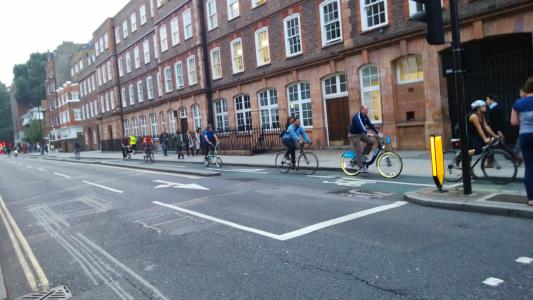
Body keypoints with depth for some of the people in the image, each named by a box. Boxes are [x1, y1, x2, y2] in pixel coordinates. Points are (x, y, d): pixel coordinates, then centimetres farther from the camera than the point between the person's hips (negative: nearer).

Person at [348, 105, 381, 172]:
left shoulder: (365, 116, 3)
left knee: (371, 141, -10)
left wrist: (378, 132, -5)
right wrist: (366, 133, -50)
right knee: (358, 151, -10)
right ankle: (361, 167, -5)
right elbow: (360, 125, -38)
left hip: (361, 133, 8)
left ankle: (364, 155, 7)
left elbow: (370, 125, 3)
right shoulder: (357, 116, -23)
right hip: (354, 135, -8)